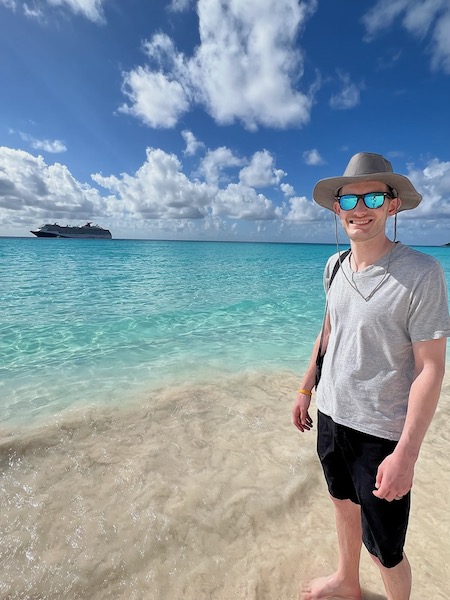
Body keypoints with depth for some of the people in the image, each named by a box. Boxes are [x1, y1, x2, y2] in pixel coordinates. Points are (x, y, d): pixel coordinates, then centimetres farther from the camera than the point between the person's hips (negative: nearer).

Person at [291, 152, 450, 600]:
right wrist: (306, 388, 11)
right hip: (330, 415, 6)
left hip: (380, 431, -5)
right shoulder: (334, 266, 0)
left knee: (385, 549, 12)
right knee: (344, 503, 27)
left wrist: (406, 453, -18)